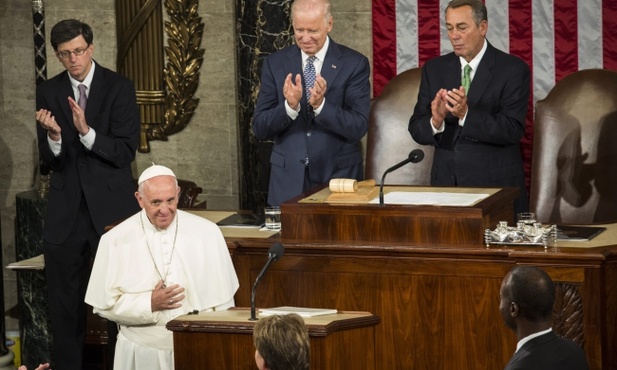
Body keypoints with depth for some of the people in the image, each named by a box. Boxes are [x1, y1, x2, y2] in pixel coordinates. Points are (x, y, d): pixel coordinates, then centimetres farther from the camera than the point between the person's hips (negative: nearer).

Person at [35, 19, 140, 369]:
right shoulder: (48, 92, 5)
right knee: (65, 304, 8)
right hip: (66, 212, 3)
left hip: (111, 208, -3)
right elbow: (49, 161, 2)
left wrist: (86, 132, -24)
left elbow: (126, 153, -10)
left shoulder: (119, 87, -4)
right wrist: (53, 136, -19)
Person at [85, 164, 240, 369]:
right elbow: (104, 304, -3)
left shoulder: (207, 233, -2)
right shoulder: (115, 241, -5)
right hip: (142, 354, -1)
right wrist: (149, 304, -14)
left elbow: (222, 299, 2)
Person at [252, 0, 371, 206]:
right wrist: (289, 106, -21)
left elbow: (358, 127, -11)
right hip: (288, 179, 1)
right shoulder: (275, 64, 2)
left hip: (339, 176, -1)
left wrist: (321, 104, -25)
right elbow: (259, 129, -3)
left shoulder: (354, 64, -4)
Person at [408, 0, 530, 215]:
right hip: (446, 183, 3)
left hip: (496, 186, -3)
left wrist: (466, 114, -29)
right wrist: (436, 121, -21)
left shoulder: (513, 70, -6)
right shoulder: (434, 69, 6)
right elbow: (417, 130, 2)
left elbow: (512, 130, -15)